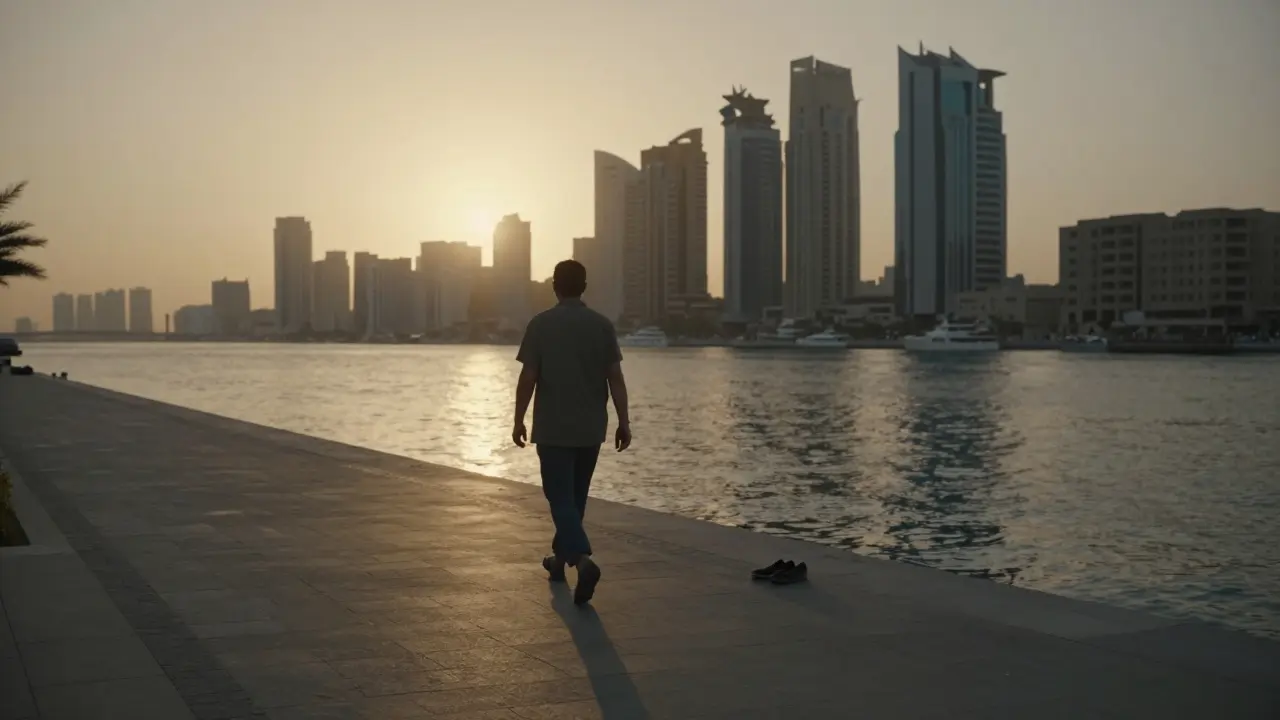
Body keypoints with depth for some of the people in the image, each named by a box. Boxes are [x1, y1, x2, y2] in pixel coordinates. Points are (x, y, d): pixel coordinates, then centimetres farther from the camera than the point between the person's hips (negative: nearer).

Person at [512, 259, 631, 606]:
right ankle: (560, 556, 32)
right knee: (575, 496, 18)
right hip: (591, 428, 4)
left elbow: (528, 378, -9)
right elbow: (615, 378, -3)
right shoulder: (603, 325, 0)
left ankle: (583, 560, -23)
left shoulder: (541, 324, -7)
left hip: (553, 429, -3)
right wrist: (623, 422, 1)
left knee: (561, 498, -4)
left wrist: (518, 421, 1)